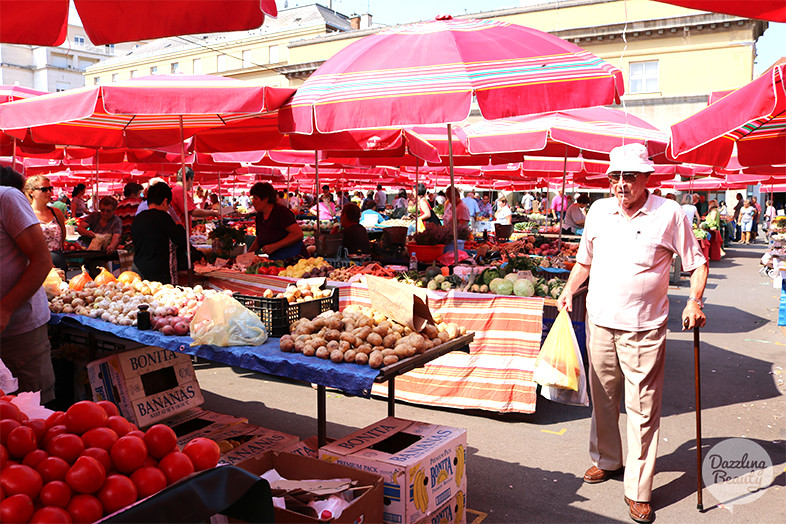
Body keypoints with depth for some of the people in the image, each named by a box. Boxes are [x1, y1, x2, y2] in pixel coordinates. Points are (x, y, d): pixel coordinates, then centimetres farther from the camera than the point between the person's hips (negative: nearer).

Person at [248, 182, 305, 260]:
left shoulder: (281, 212, -11)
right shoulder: (259, 215, 12)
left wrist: (274, 246, -19)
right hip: (274, 258, 7)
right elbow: (258, 240, 26)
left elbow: (298, 234, -19)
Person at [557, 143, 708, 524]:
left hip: (644, 329, -4)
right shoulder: (598, 211, 6)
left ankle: (638, 490, 12)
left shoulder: (670, 214, -6)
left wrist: (694, 301, -14)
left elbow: (697, 263, 2)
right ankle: (606, 461, 38)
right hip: (599, 322, 4)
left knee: (642, 409, 0)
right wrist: (570, 289, 6)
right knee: (602, 399, 16)